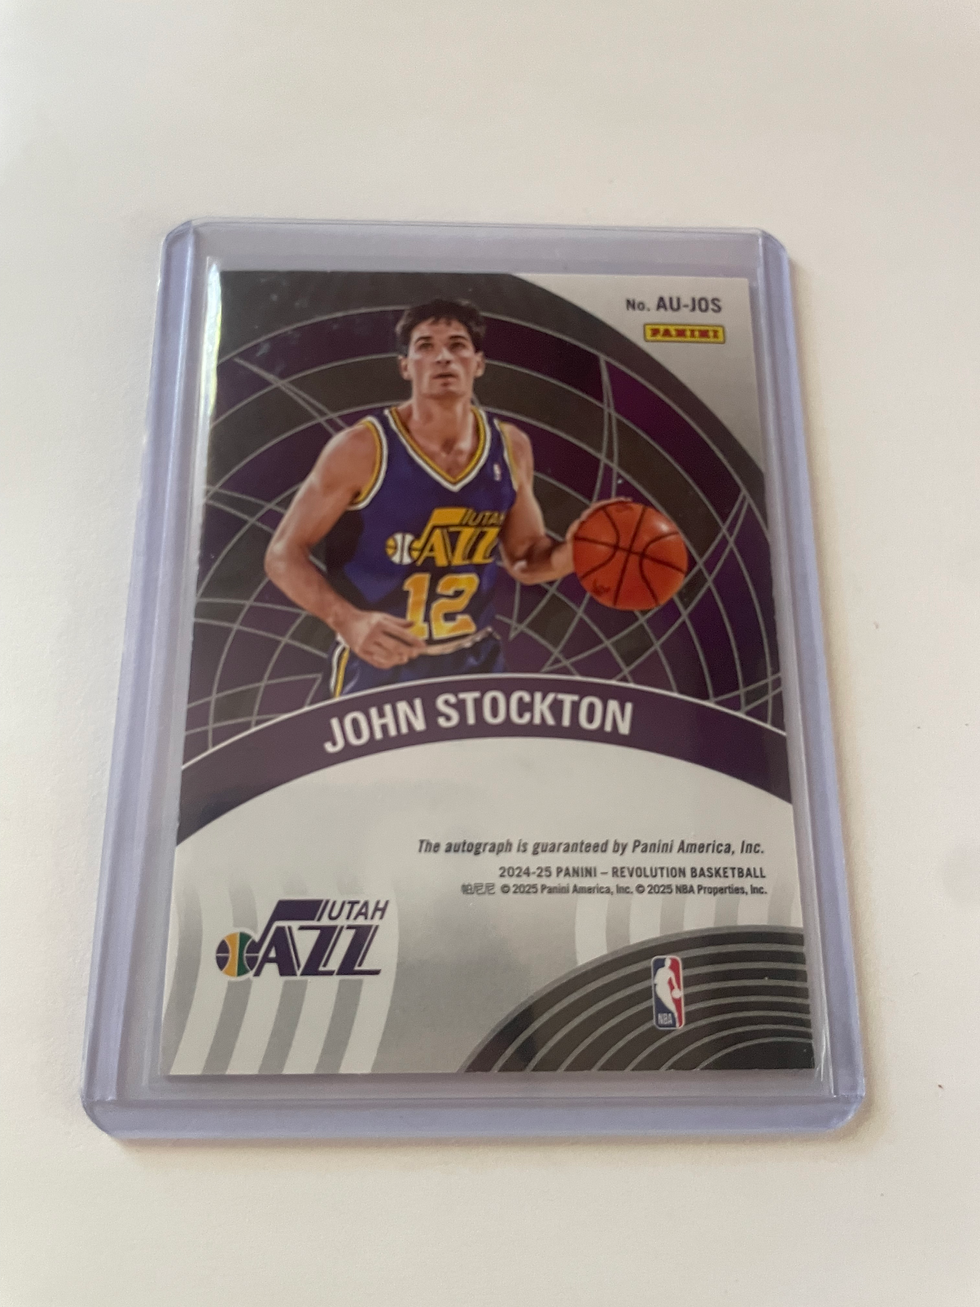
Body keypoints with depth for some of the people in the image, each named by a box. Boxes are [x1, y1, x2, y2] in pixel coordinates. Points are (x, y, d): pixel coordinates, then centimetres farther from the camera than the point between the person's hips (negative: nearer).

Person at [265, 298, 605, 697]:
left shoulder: (511, 448, -1)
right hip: (378, 667, -4)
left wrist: (568, 555, -12)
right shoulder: (362, 448, -15)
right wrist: (348, 620, -28)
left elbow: (523, 558, 11)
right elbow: (283, 555, -12)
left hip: (475, 664, 5)